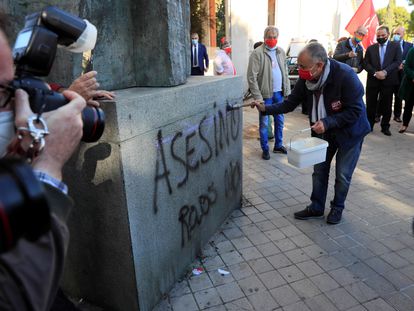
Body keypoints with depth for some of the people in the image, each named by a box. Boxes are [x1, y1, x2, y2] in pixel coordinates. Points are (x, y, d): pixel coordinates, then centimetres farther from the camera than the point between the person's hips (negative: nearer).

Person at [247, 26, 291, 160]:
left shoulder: (281, 52, 10)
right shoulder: (257, 53, -9)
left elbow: (285, 72, 14)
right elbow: (252, 76, -14)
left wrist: (287, 90, 6)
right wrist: (257, 96, -19)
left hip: (279, 93, 6)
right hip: (265, 93, -6)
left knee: (279, 121, 14)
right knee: (264, 123, 5)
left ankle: (278, 145, 30)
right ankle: (265, 149, 17)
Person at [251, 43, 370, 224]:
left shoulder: (345, 76, -31)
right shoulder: (306, 79, -16)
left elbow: (355, 110, -26)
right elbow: (290, 103, -8)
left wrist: (327, 122, -35)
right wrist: (266, 109, -21)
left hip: (349, 130, -5)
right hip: (323, 130, 5)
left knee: (343, 174, 6)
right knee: (319, 169, 11)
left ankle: (337, 208, 30)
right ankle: (316, 208, 28)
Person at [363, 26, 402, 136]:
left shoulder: (395, 46, 6)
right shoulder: (370, 48, 10)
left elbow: (397, 61, -3)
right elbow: (366, 63, 3)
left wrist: (385, 72, -17)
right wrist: (375, 73, -13)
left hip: (388, 80, -1)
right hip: (373, 80, 1)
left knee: (387, 105, 5)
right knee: (371, 105, 4)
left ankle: (385, 127, 15)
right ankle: (369, 125, 16)